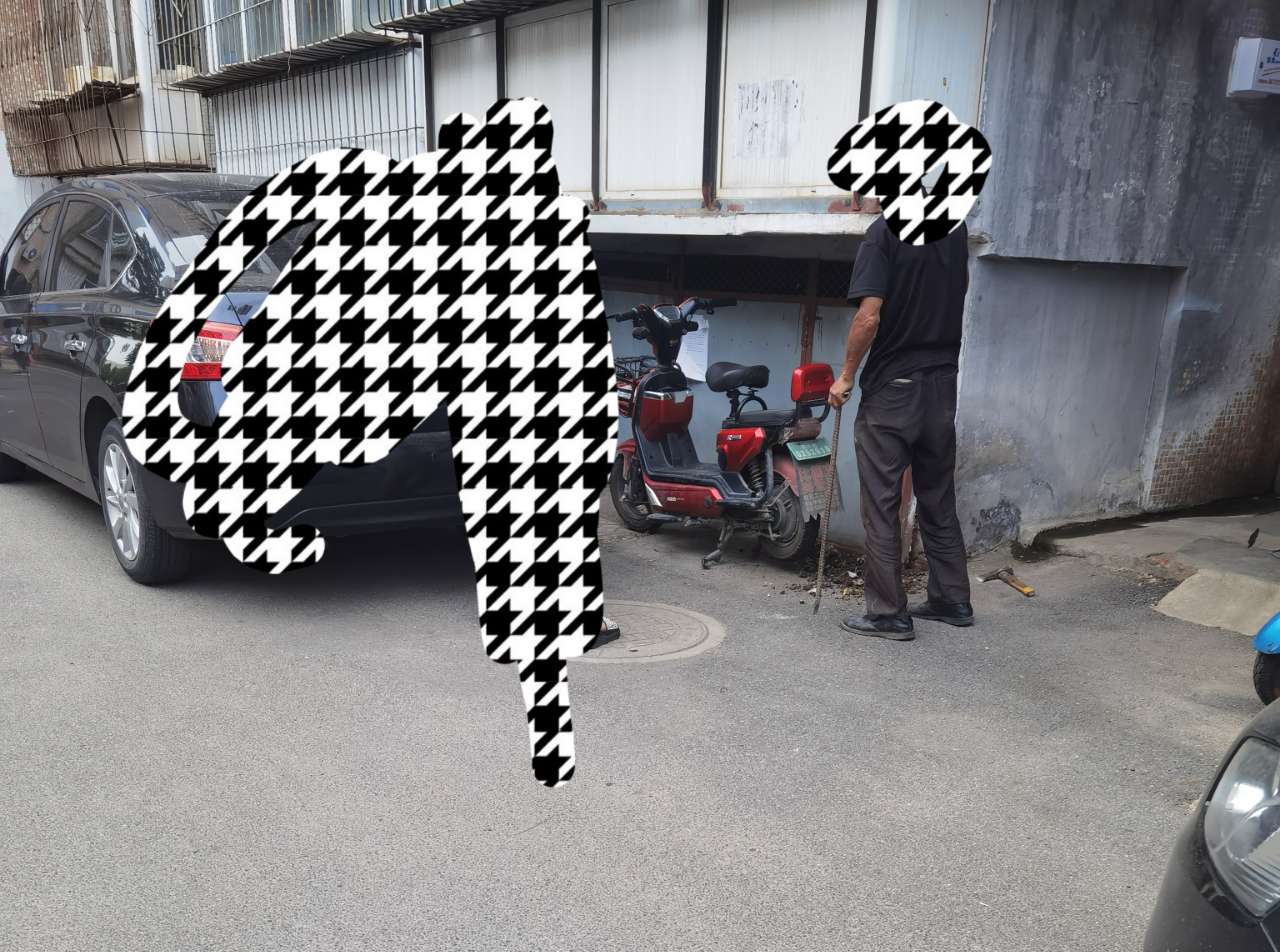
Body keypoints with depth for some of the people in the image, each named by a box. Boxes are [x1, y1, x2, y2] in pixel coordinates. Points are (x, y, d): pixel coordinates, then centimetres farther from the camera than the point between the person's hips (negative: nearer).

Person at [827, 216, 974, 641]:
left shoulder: (884, 231, -15)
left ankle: (889, 613, 8)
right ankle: (952, 599, 26)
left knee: (881, 506, 2)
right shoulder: (956, 227, 6)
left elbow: (869, 316, -20)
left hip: (892, 389, -7)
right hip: (943, 384, 7)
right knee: (939, 500, 17)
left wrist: (846, 376, -9)